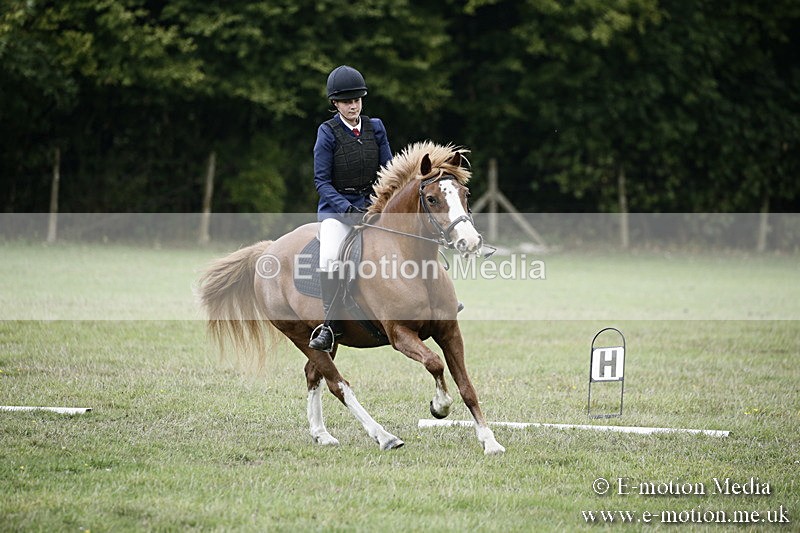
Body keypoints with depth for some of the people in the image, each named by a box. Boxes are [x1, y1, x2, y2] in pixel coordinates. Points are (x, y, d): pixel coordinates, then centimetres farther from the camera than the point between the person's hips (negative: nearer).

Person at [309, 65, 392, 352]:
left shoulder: (375, 128, 7)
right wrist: (347, 209, -19)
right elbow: (322, 181, -6)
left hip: (372, 202, 4)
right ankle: (330, 323, -21)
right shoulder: (328, 132, -3)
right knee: (329, 257, -30)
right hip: (336, 207, -4)